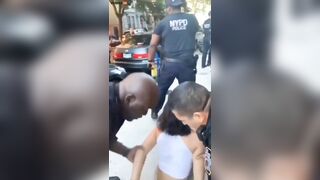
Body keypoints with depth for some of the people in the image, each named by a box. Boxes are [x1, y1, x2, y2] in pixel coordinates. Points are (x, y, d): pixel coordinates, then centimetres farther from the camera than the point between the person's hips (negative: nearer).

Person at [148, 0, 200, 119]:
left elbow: (153, 44, 1)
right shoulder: (192, 19, 3)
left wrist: (151, 60, 13)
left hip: (168, 63, 0)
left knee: (161, 90, 19)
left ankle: (155, 112, 35)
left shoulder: (163, 22, -1)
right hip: (187, 63, 0)